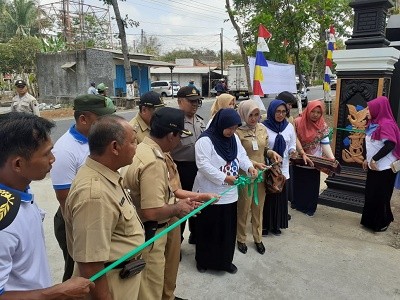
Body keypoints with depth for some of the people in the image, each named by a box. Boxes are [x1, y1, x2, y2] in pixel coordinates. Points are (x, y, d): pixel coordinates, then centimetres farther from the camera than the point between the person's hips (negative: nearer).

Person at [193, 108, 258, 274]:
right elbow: (203, 165, -24)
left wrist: (249, 167, -9)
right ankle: (203, 260, 30)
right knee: (208, 229, 9)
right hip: (210, 193, -6)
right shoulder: (205, 140, -19)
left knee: (228, 229, 15)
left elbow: (242, 155, 12)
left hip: (229, 193, 7)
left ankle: (225, 261, 34)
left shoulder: (234, 138, 4)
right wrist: (224, 178, -26)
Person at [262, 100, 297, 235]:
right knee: (266, 197, 6)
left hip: (282, 168, 4)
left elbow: (292, 144, 12)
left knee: (280, 197, 12)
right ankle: (264, 225, 24)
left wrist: (292, 151, -9)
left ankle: (276, 225, 29)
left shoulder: (289, 126, 3)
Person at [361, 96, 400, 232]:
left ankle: (382, 223, 18)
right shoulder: (375, 123, 10)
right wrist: (368, 159, 18)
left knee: (380, 196, 2)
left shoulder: (386, 124, -19)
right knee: (371, 194, 16)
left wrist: (374, 159, -23)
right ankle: (372, 220, 30)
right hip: (375, 166, 9)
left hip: (384, 168, -9)